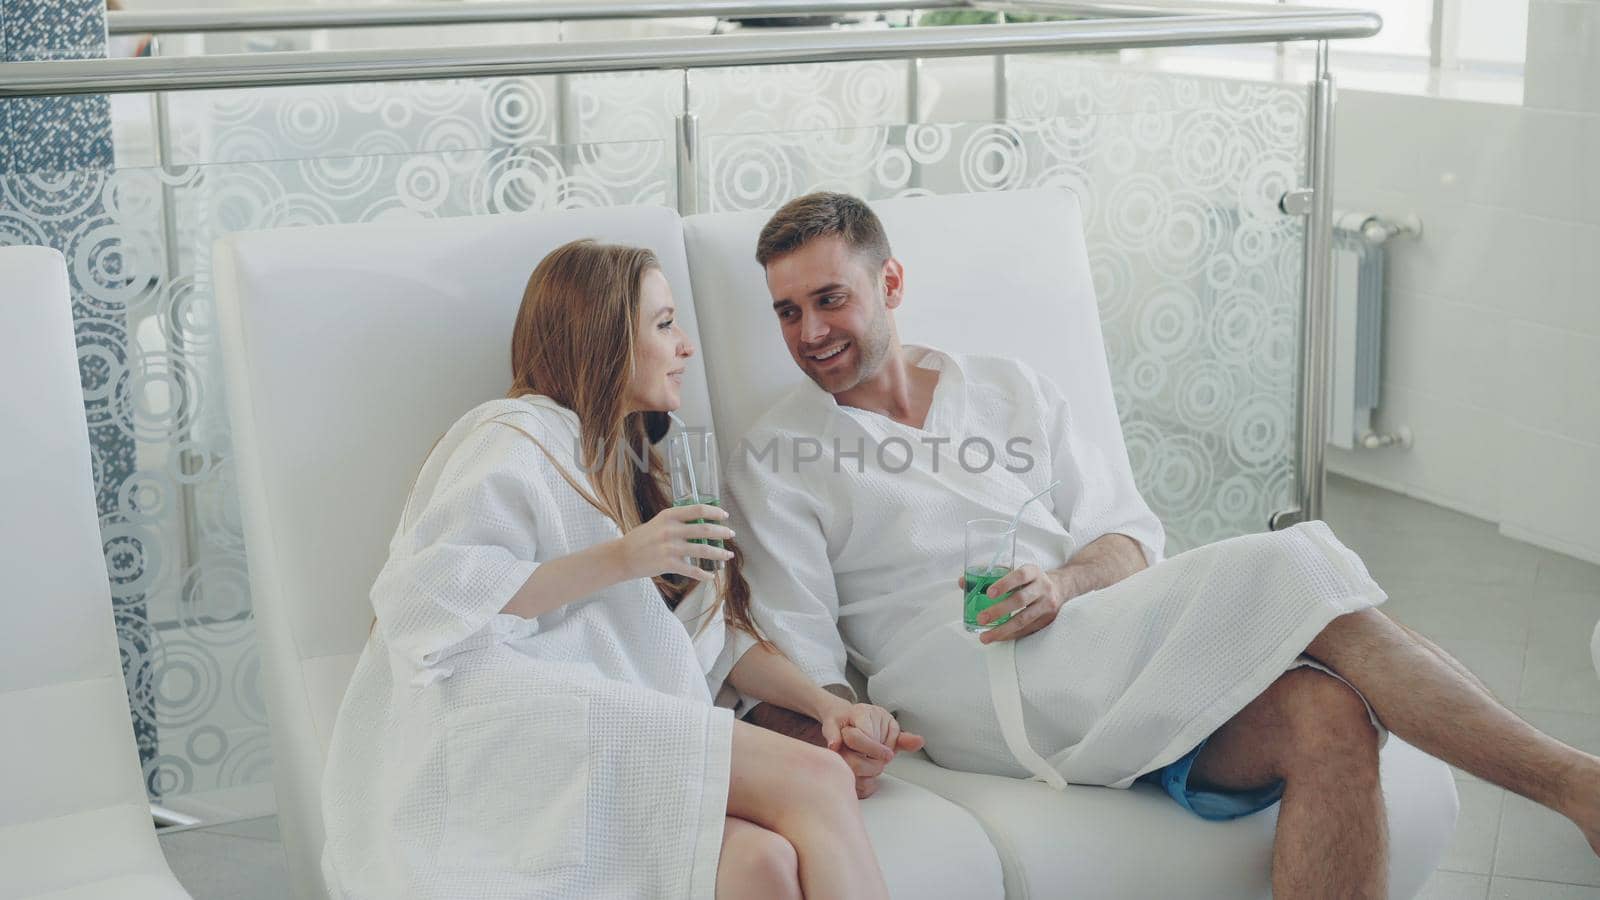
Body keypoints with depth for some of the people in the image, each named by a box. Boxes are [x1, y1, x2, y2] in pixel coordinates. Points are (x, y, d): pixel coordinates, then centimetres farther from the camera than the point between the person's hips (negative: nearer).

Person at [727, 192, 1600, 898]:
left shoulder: (1009, 389, 22)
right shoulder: (774, 457, 12)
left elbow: (1129, 539, 14)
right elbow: (792, 657, 3)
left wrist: (1064, 583, -8)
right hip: (978, 692, -5)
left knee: (1325, 715, -28)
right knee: (1291, 571, -23)